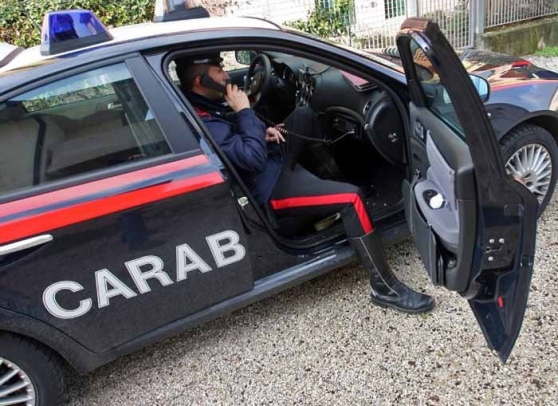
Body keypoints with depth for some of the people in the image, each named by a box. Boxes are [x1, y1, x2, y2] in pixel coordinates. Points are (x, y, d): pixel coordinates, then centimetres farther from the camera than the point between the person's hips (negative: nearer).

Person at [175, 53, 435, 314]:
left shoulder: (204, 106, 4)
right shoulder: (204, 124, -27)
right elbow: (253, 159, -32)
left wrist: (262, 132, 1)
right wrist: (245, 112, -22)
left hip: (274, 165, 11)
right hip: (268, 189, -11)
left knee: (303, 115, 19)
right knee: (350, 198, -21)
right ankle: (385, 288, -12)